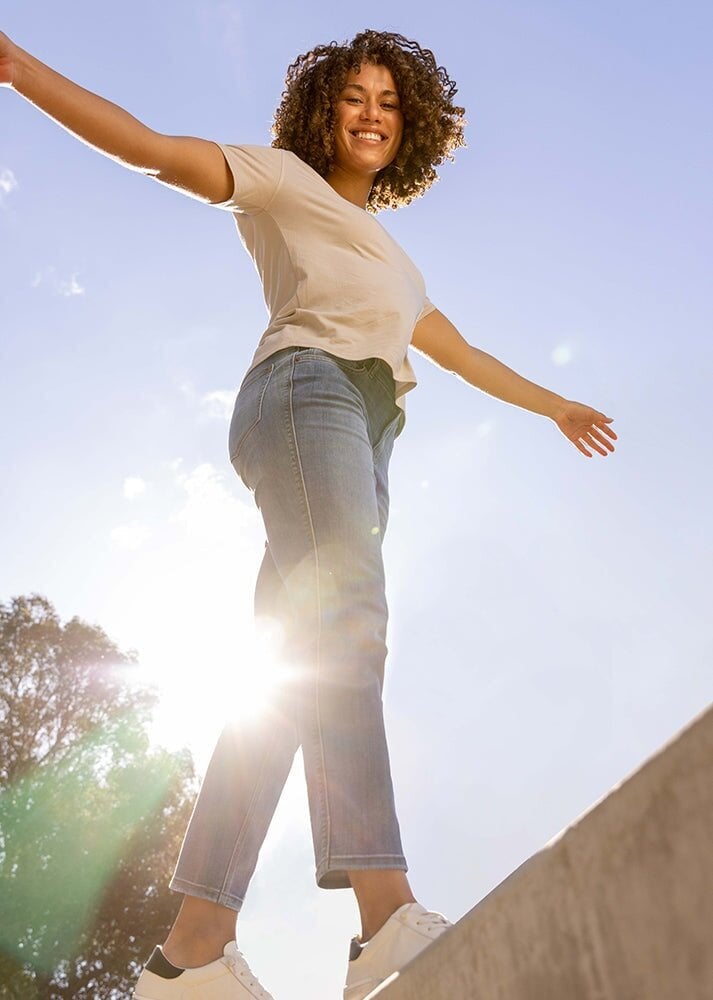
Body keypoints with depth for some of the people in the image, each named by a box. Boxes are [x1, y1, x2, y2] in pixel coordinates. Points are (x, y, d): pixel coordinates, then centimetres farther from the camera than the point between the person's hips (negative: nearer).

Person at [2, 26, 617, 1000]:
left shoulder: (387, 254, 41)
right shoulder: (283, 179, 23)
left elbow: (459, 350, 45)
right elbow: (149, 145, 11)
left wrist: (554, 404, 51)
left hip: (363, 439, 6)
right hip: (308, 390, -6)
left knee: (296, 669, -9)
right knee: (344, 623, -29)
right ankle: (388, 916, -39)